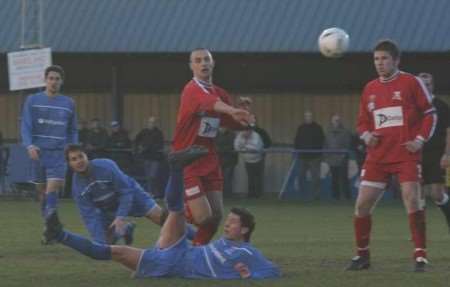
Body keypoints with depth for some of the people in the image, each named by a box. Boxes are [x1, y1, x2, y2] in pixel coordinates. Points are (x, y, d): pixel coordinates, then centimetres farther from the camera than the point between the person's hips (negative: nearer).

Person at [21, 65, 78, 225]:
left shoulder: (69, 104, 10)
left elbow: (73, 131, 16)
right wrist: (29, 146, -19)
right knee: (42, 190, 7)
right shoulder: (32, 101, 5)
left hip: (59, 153, -1)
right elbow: (25, 126, -3)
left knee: (52, 189, -15)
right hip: (38, 152, 1)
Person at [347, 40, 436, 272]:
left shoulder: (410, 83, -2)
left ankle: (420, 255, -11)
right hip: (377, 156, 5)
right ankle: (362, 255, 17)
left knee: (412, 199, -18)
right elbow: (362, 121, 20)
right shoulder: (370, 89, 11)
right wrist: (366, 135, -2)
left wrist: (420, 140, -10)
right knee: (362, 205, 1)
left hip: (406, 154, -5)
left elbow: (429, 114, 1)